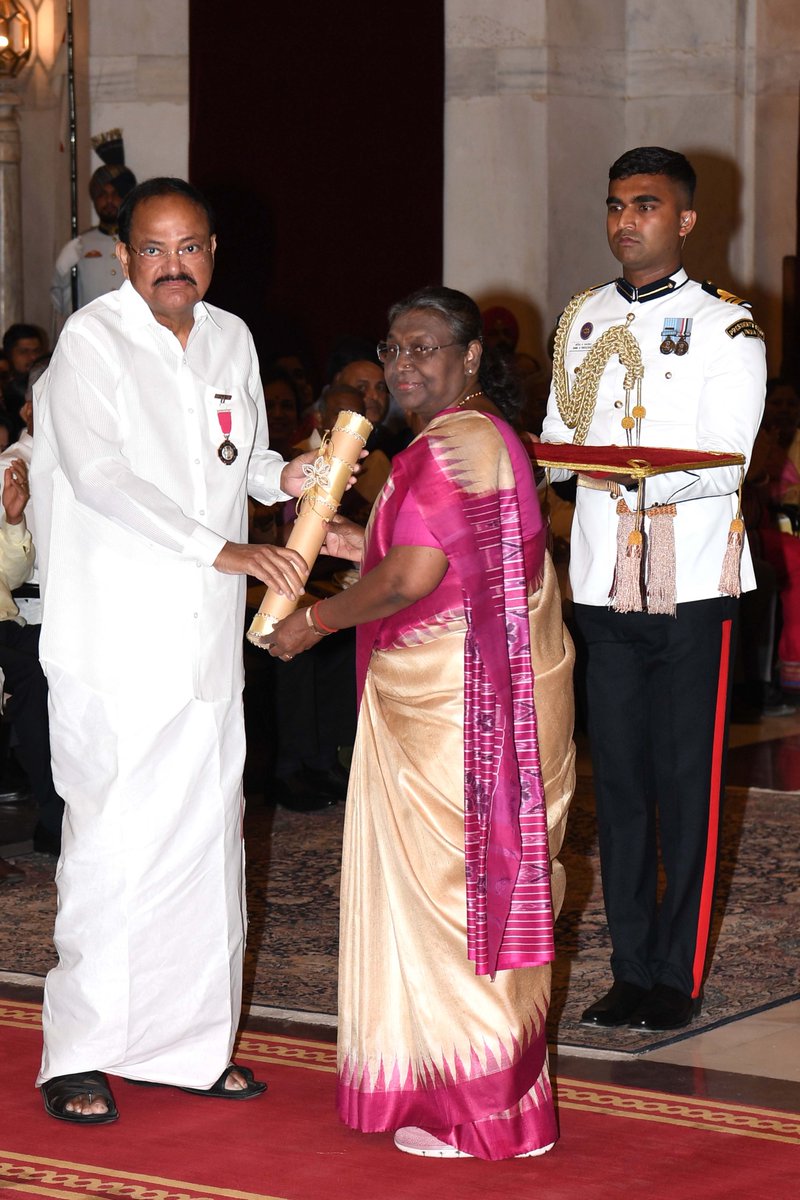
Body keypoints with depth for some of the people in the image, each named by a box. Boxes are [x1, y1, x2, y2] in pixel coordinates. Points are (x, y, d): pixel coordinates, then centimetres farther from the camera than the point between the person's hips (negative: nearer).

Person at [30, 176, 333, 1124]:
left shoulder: (230, 339, 12)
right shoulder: (91, 342, -9)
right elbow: (99, 474, -20)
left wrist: (282, 475, 1)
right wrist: (223, 549, -28)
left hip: (207, 637, 7)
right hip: (115, 640, -7)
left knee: (206, 836, 9)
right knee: (114, 839, -8)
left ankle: (191, 1041, 18)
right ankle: (78, 1055, 1)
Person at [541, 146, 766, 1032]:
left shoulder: (726, 328, -1)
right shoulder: (583, 320, 15)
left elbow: (726, 461, -10)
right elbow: (556, 437, 18)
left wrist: (649, 481, -28)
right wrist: (559, 459, -6)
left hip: (692, 584, -4)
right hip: (603, 580, 4)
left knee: (687, 783, -2)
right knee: (619, 777, 6)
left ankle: (679, 975, 5)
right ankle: (632, 968, 14)